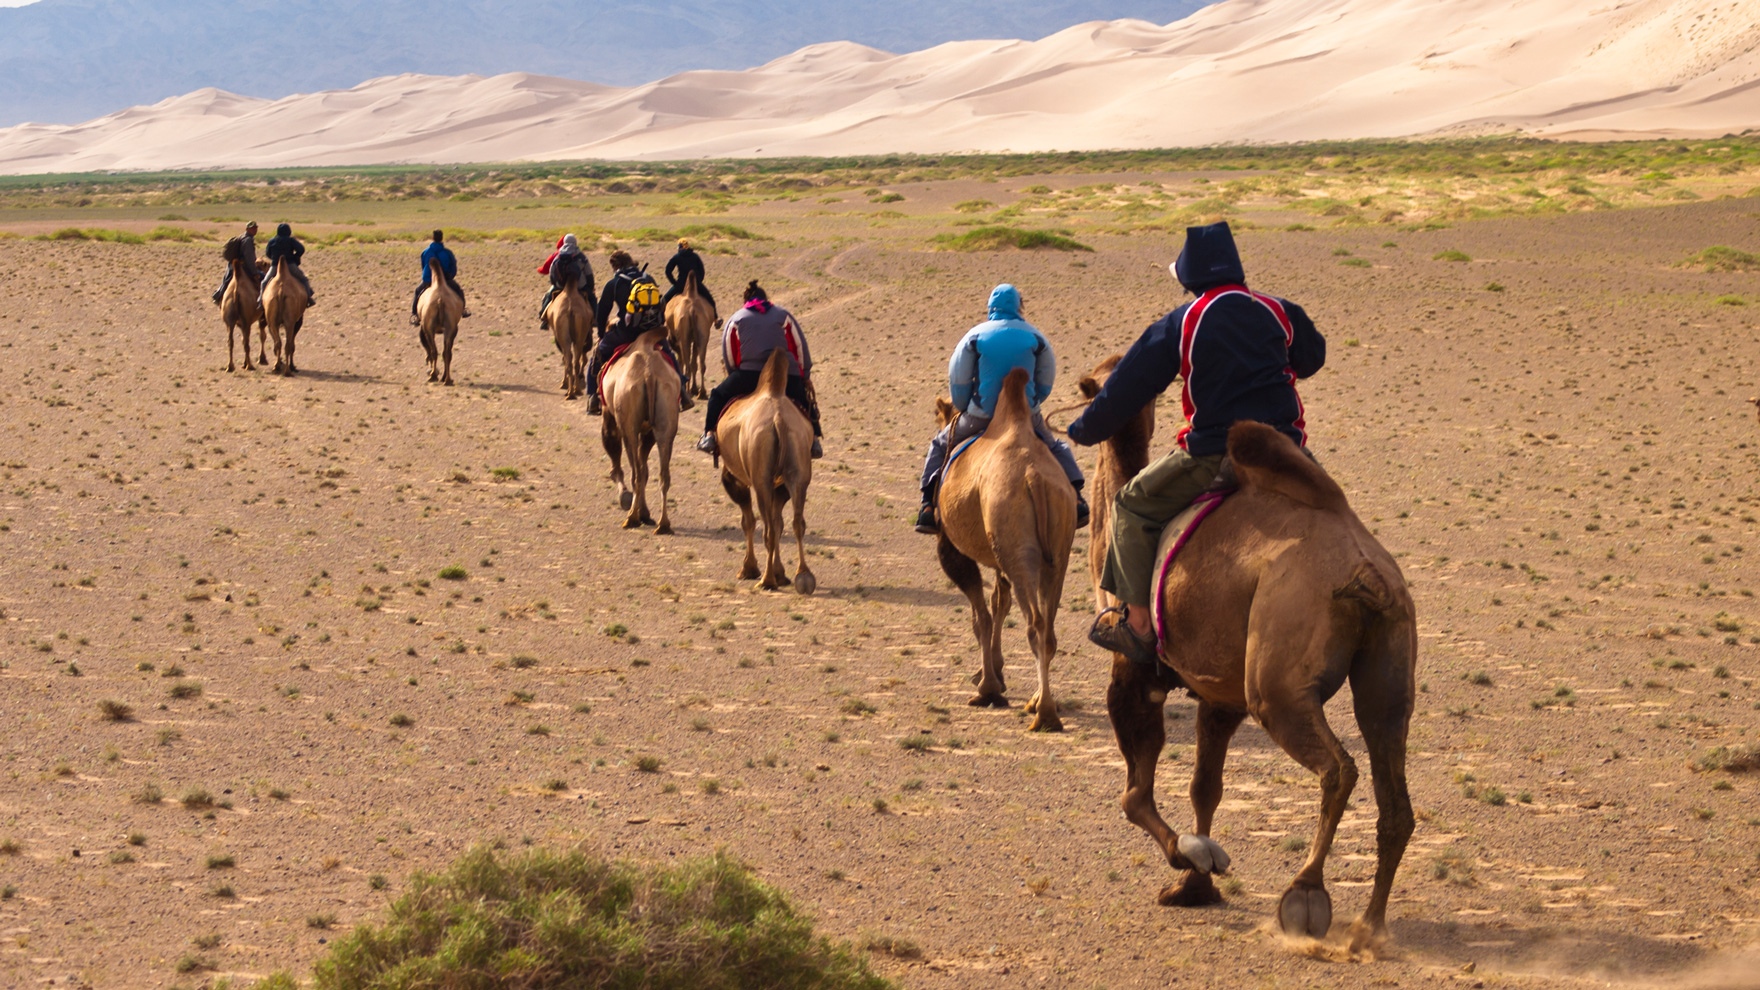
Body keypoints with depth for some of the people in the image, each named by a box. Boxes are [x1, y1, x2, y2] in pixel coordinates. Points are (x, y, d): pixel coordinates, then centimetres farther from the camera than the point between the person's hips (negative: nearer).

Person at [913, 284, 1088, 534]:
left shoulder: (976, 335, -3)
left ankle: (929, 506, 5)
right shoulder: (1034, 337, 0)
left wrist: (965, 410, 13)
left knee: (940, 445, 20)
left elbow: (957, 380, -1)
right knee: (1057, 448, 26)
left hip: (981, 416, -1)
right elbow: (1046, 382, 6)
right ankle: (1076, 499, 7)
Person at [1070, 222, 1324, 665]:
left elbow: (1128, 387, 3)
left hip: (1214, 457, -4)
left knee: (1135, 505, 12)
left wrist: (1086, 430, 18)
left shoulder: (1179, 325, -2)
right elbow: (1312, 357, 29)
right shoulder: (1279, 312, 9)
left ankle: (1139, 625, 8)